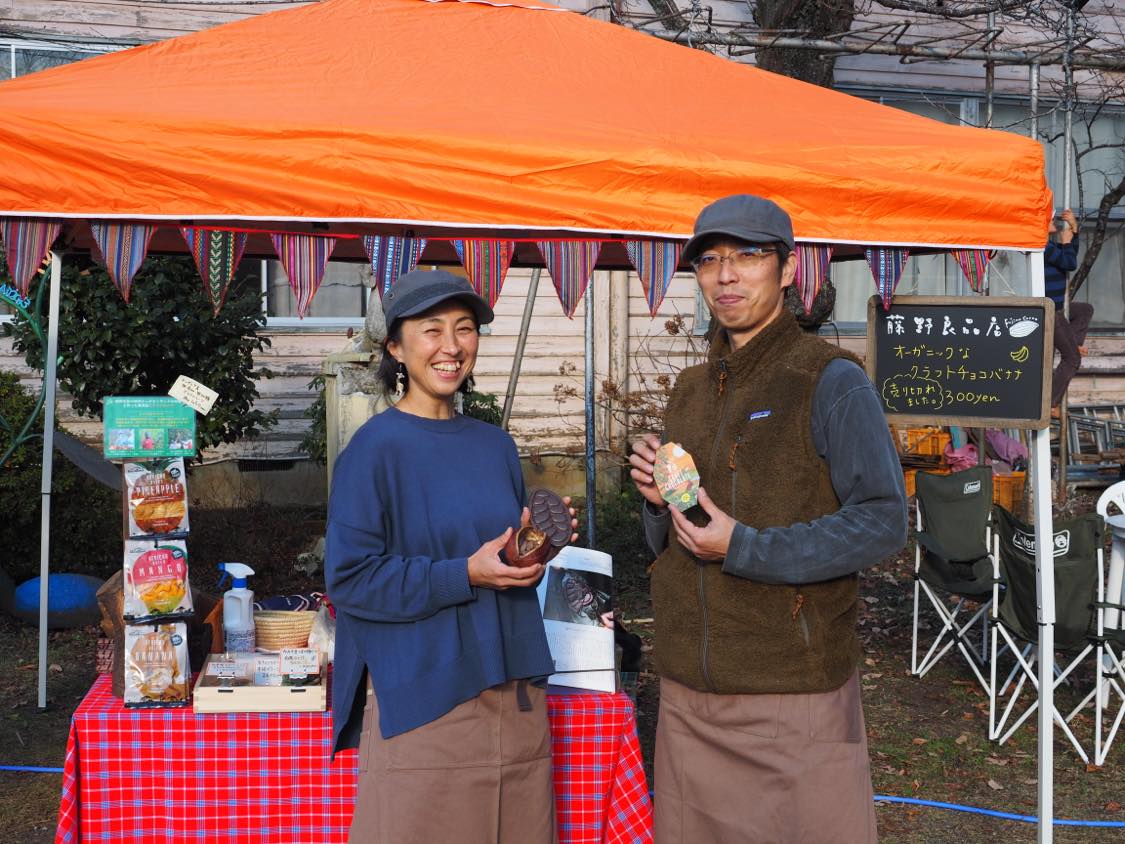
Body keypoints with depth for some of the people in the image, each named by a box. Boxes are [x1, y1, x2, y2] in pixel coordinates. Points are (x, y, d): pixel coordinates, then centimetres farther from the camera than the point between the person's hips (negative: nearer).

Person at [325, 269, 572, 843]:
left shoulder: (494, 445, 11)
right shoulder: (376, 447, -8)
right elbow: (349, 578, -13)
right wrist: (464, 575, -18)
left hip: (513, 690, 6)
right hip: (419, 700, -6)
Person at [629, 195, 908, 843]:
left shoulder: (830, 380, -7)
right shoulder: (691, 389, 14)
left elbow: (882, 523, -14)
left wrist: (744, 549, -19)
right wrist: (658, 499, -3)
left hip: (795, 692, -6)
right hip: (688, 692, 6)